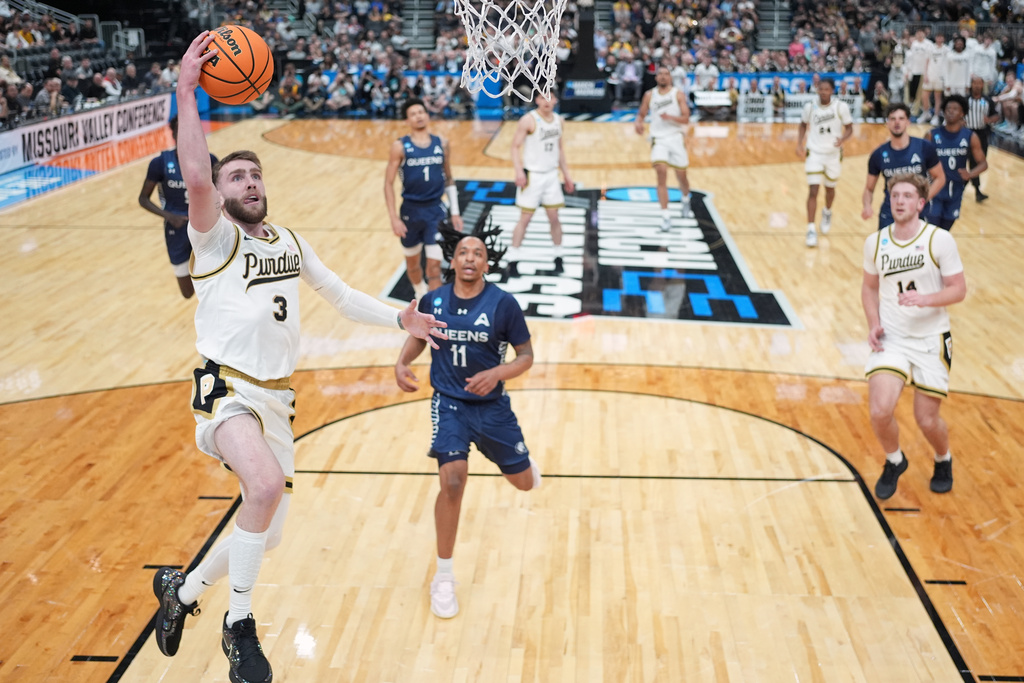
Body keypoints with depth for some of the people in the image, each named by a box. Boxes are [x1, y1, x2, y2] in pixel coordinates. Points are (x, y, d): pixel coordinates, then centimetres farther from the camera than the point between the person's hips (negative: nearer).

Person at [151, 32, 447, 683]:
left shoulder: (291, 242, 15)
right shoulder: (214, 237, -5)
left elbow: (341, 295, 21)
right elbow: (196, 177, -25)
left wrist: (400, 318, 11)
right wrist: (187, 93, -28)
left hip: (277, 398, 7)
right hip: (227, 391, -7)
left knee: (268, 534, 12)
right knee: (266, 486, -35)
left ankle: (181, 590, 39)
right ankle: (240, 625, -14)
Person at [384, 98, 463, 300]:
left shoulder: (441, 143, 3)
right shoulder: (400, 146, -6)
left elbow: (449, 179, 12)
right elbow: (388, 183, -6)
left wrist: (455, 212, 9)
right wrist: (394, 218, -13)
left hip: (435, 210, 1)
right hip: (411, 211, 0)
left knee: (434, 265, -7)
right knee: (412, 261, 16)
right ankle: (421, 297, 40)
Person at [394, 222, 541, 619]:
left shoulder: (503, 303, -14)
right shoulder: (433, 300, -7)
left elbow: (526, 355, -7)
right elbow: (418, 335, 13)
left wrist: (498, 373, -26)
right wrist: (402, 363, -7)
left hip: (492, 406, 0)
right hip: (449, 404, 0)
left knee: (524, 482, 12)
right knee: (452, 480, -18)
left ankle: (523, 463, 56)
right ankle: (444, 578, -1)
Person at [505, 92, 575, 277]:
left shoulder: (558, 120, 7)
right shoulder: (528, 120, -12)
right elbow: (516, 146, -13)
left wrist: (566, 174, 16)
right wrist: (519, 171, -26)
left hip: (551, 175, 5)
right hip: (532, 175, -5)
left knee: (554, 217, 8)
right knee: (525, 218, -3)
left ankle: (558, 258, 22)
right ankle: (513, 261, 3)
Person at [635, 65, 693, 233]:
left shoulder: (678, 94, -1)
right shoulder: (649, 95, 5)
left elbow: (686, 118, -7)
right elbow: (641, 114, 15)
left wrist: (670, 117, -26)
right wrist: (638, 122, -8)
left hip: (676, 138, 0)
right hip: (658, 139, 0)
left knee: (681, 176, 9)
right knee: (661, 173, -18)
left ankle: (685, 200, 45)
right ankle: (666, 216, -19)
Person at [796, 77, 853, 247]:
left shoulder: (841, 107, -12)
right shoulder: (810, 107, -7)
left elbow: (849, 128, -5)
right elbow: (803, 125, 9)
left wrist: (842, 139, -26)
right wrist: (800, 144, -2)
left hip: (833, 154, 1)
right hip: (814, 153, -1)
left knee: (830, 188, 19)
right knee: (813, 191, -11)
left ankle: (827, 212, 51)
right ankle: (811, 230, -8)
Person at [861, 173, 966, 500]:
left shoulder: (940, 240, -11)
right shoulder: (875, 242, -1)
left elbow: (958, 289, -8)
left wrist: (925, 299, -26)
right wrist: (873, 324, -2)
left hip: (931, 340, -2)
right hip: (891, 338, 2)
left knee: (927, 420, 4)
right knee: (880, 411, -15)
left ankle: (943, 460, 40)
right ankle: (894, 462, 17)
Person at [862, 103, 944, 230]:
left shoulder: (924, 147, -6)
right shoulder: (878, 155, -2)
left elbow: (939, 178, 2)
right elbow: (869, 189, 6)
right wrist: (867, 206, -16)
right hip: (889, 214, 1)